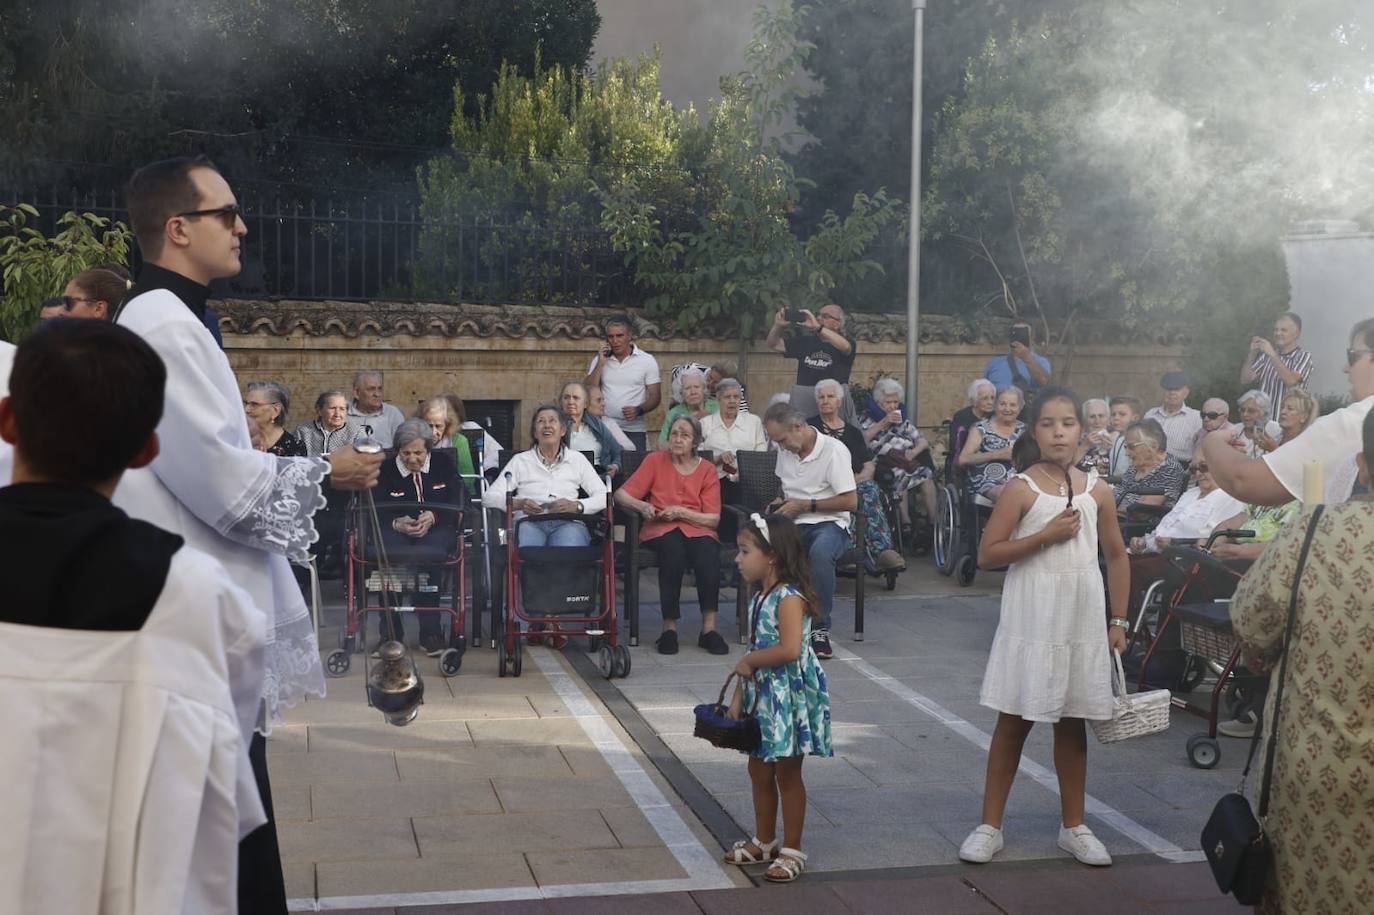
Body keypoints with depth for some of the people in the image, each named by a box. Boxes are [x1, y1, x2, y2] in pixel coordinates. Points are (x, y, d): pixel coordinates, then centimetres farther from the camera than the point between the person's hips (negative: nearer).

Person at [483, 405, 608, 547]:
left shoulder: (577, 459, 20)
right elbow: (489, 497, 8)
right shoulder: (520, 460, 19)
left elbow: (603, 497, 10)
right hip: (529, 522, 0)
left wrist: (576, 506, -10)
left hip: (567, 523, 0)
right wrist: (518, 503, -12)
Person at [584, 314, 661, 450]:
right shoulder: (599, 359, 10)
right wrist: (600, 364, -5)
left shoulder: (647, 361, 2)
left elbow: (655, 396, 1)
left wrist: (639, 410, -18)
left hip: (633, 431, -2)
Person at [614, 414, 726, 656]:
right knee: (673, 549, -37)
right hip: (660, 529, -1)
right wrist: (642, 506, -17)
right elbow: (622, 494, 3)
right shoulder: (655, 461, 8)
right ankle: (669, 627, -29)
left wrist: (681, 512, -12)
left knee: (708, 552, -35)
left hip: (697, 529, 1)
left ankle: (709, 628, -26)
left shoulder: (707, 470, 9)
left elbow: (713, 518, 3)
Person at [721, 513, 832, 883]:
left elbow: (789, 650, -31)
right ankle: (764, 842, 32)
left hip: (790, 696, -9)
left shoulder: (789, 597, -19)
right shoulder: (761, 598, 9)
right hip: (764, 694, 9)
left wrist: (749, 661, -17)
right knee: (759, 768, 16)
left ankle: (792, 851, 14)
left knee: (786, 772, 1)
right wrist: (739, 696, 7)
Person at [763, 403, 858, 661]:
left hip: (829, 523, -5)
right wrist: (780, 501, 10)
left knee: (820, 552, -41)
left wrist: (805, 505, -11)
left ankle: (820, 629, -27)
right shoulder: (785, 450, 13)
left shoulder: (834, 450, -9)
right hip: (793, 524, 5)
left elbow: (851, 502, -11)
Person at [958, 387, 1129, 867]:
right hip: (1032, 620, -3)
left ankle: (1073, 825, 25)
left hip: (1084, 620, 3)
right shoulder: (1021, 488, -6)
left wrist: (1119, 621, 7)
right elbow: (987, 554, -10)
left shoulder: (1097, 490, 4)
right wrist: (1045, 536, -18)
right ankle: (990, 825, 13)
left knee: (1072, 722, 12)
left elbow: (1117, 557, 11)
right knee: (1014, 720, 3)